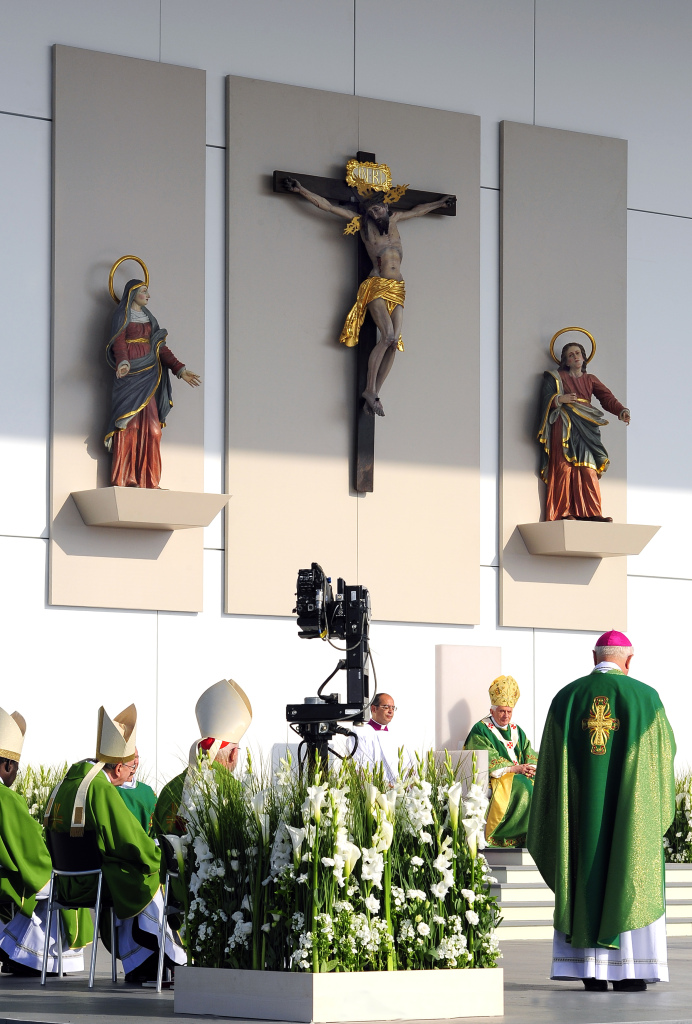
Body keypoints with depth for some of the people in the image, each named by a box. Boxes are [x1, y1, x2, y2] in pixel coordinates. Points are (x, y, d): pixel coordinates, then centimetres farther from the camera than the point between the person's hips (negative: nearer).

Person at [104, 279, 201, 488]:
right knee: (129, 425, -11)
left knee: (150, 427, -1)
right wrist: (123, 363, -33)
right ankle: (122, 479, -13)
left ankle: (146, 479, -1)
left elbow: (160, 347, 15)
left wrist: (180, 370, 5)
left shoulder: (148, 317, 20)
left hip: (148, 376, 6)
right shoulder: (122, 315, 1)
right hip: (129, 375, -6)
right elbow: (118, 342, -13)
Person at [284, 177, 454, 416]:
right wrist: (301, 191, 2)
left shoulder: (394, 219, 17)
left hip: (397, 289, 5)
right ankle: (370, 390, -13)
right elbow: (327, 206, 6)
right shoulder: (362, 223, 6)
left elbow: (417, 210, 38)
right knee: (388, 336, -21)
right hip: (376, 286, -5)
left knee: (395, 342, -7)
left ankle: (374, 394, -3)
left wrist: (440, 203, 50)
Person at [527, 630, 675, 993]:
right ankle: (628, 970, -1)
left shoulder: (566, 698, 3)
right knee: (631, 880, 3)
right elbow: (665, 749, 8)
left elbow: (549, 763, 4)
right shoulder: (645, 697, -3)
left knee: (586, 879, 6)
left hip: (582, 809, 2)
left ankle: (592, 971, 3)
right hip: (632, 810, -2)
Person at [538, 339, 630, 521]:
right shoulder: (557, 377, 13)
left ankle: (592, 513, -14)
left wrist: (622, 411, -13)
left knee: (588, 470, -8)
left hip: (585, 428, 3)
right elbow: (545, 398, 1)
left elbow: (607, 397, 5)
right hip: (564, 426, -3)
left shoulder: (590, 379, 20)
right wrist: (559, 400, -20)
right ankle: (564, 512, -20)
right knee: (564, 467, -14)